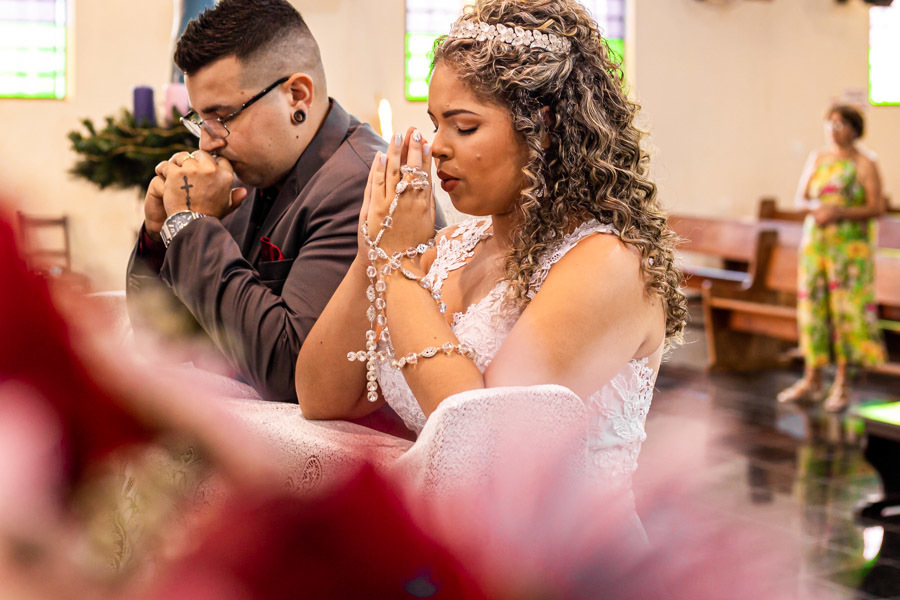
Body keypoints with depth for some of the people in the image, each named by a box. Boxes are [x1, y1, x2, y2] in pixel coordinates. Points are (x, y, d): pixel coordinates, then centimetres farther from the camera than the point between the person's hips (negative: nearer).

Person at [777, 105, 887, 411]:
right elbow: (800, 199, 8)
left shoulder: (865, 163, -5)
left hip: (851, 245, -5)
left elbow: (878, 208, -10)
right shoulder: (817, 158, 9)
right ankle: (812, 380, 13)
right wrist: (816, 207, -15)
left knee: (846, 310, -4)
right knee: (813, 307, 5)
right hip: (816, 242, 5)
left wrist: (838, 213, -20)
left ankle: (841, 383, 4)